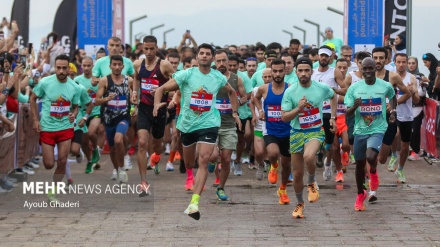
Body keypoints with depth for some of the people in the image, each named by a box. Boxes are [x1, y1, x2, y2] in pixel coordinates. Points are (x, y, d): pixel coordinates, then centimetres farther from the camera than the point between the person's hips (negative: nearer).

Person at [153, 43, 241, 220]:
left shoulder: (218, 78, 2)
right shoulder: (186, 75, -5)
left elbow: (231, 92, 24)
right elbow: (162, 89, -6)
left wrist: (235, 113, 18)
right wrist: (157, 103, -25)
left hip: (209, 124, -1)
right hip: (187, 123, 1)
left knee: (203, 161, -17)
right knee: (188, 164, 12)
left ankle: (194, 202, -23)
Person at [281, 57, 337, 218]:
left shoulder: (322, 88, -5)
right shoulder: (290, 92, -9)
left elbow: (333, 96, 19)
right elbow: (284, 117, -8)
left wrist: (332, 117, 14)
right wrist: (298, 108, -24)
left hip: (315, 132, -1)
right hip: (297, 133, 1)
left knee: (308, 157, -34)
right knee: (297, 173, 6)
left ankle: (311, 183, -2)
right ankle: (299, 204, 31)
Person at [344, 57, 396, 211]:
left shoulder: (386, 86, -5)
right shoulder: (354, 88, -5)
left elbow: (392, 96, 21)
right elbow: (347, 113, -4)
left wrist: (393, 111, 7)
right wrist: (354, 106, -25)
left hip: (378, 129, -2)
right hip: (360, 130, 2)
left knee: (371, 157, -27)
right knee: (359, 164, 12)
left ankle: (373, 171, 11)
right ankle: (360, 194, 35)